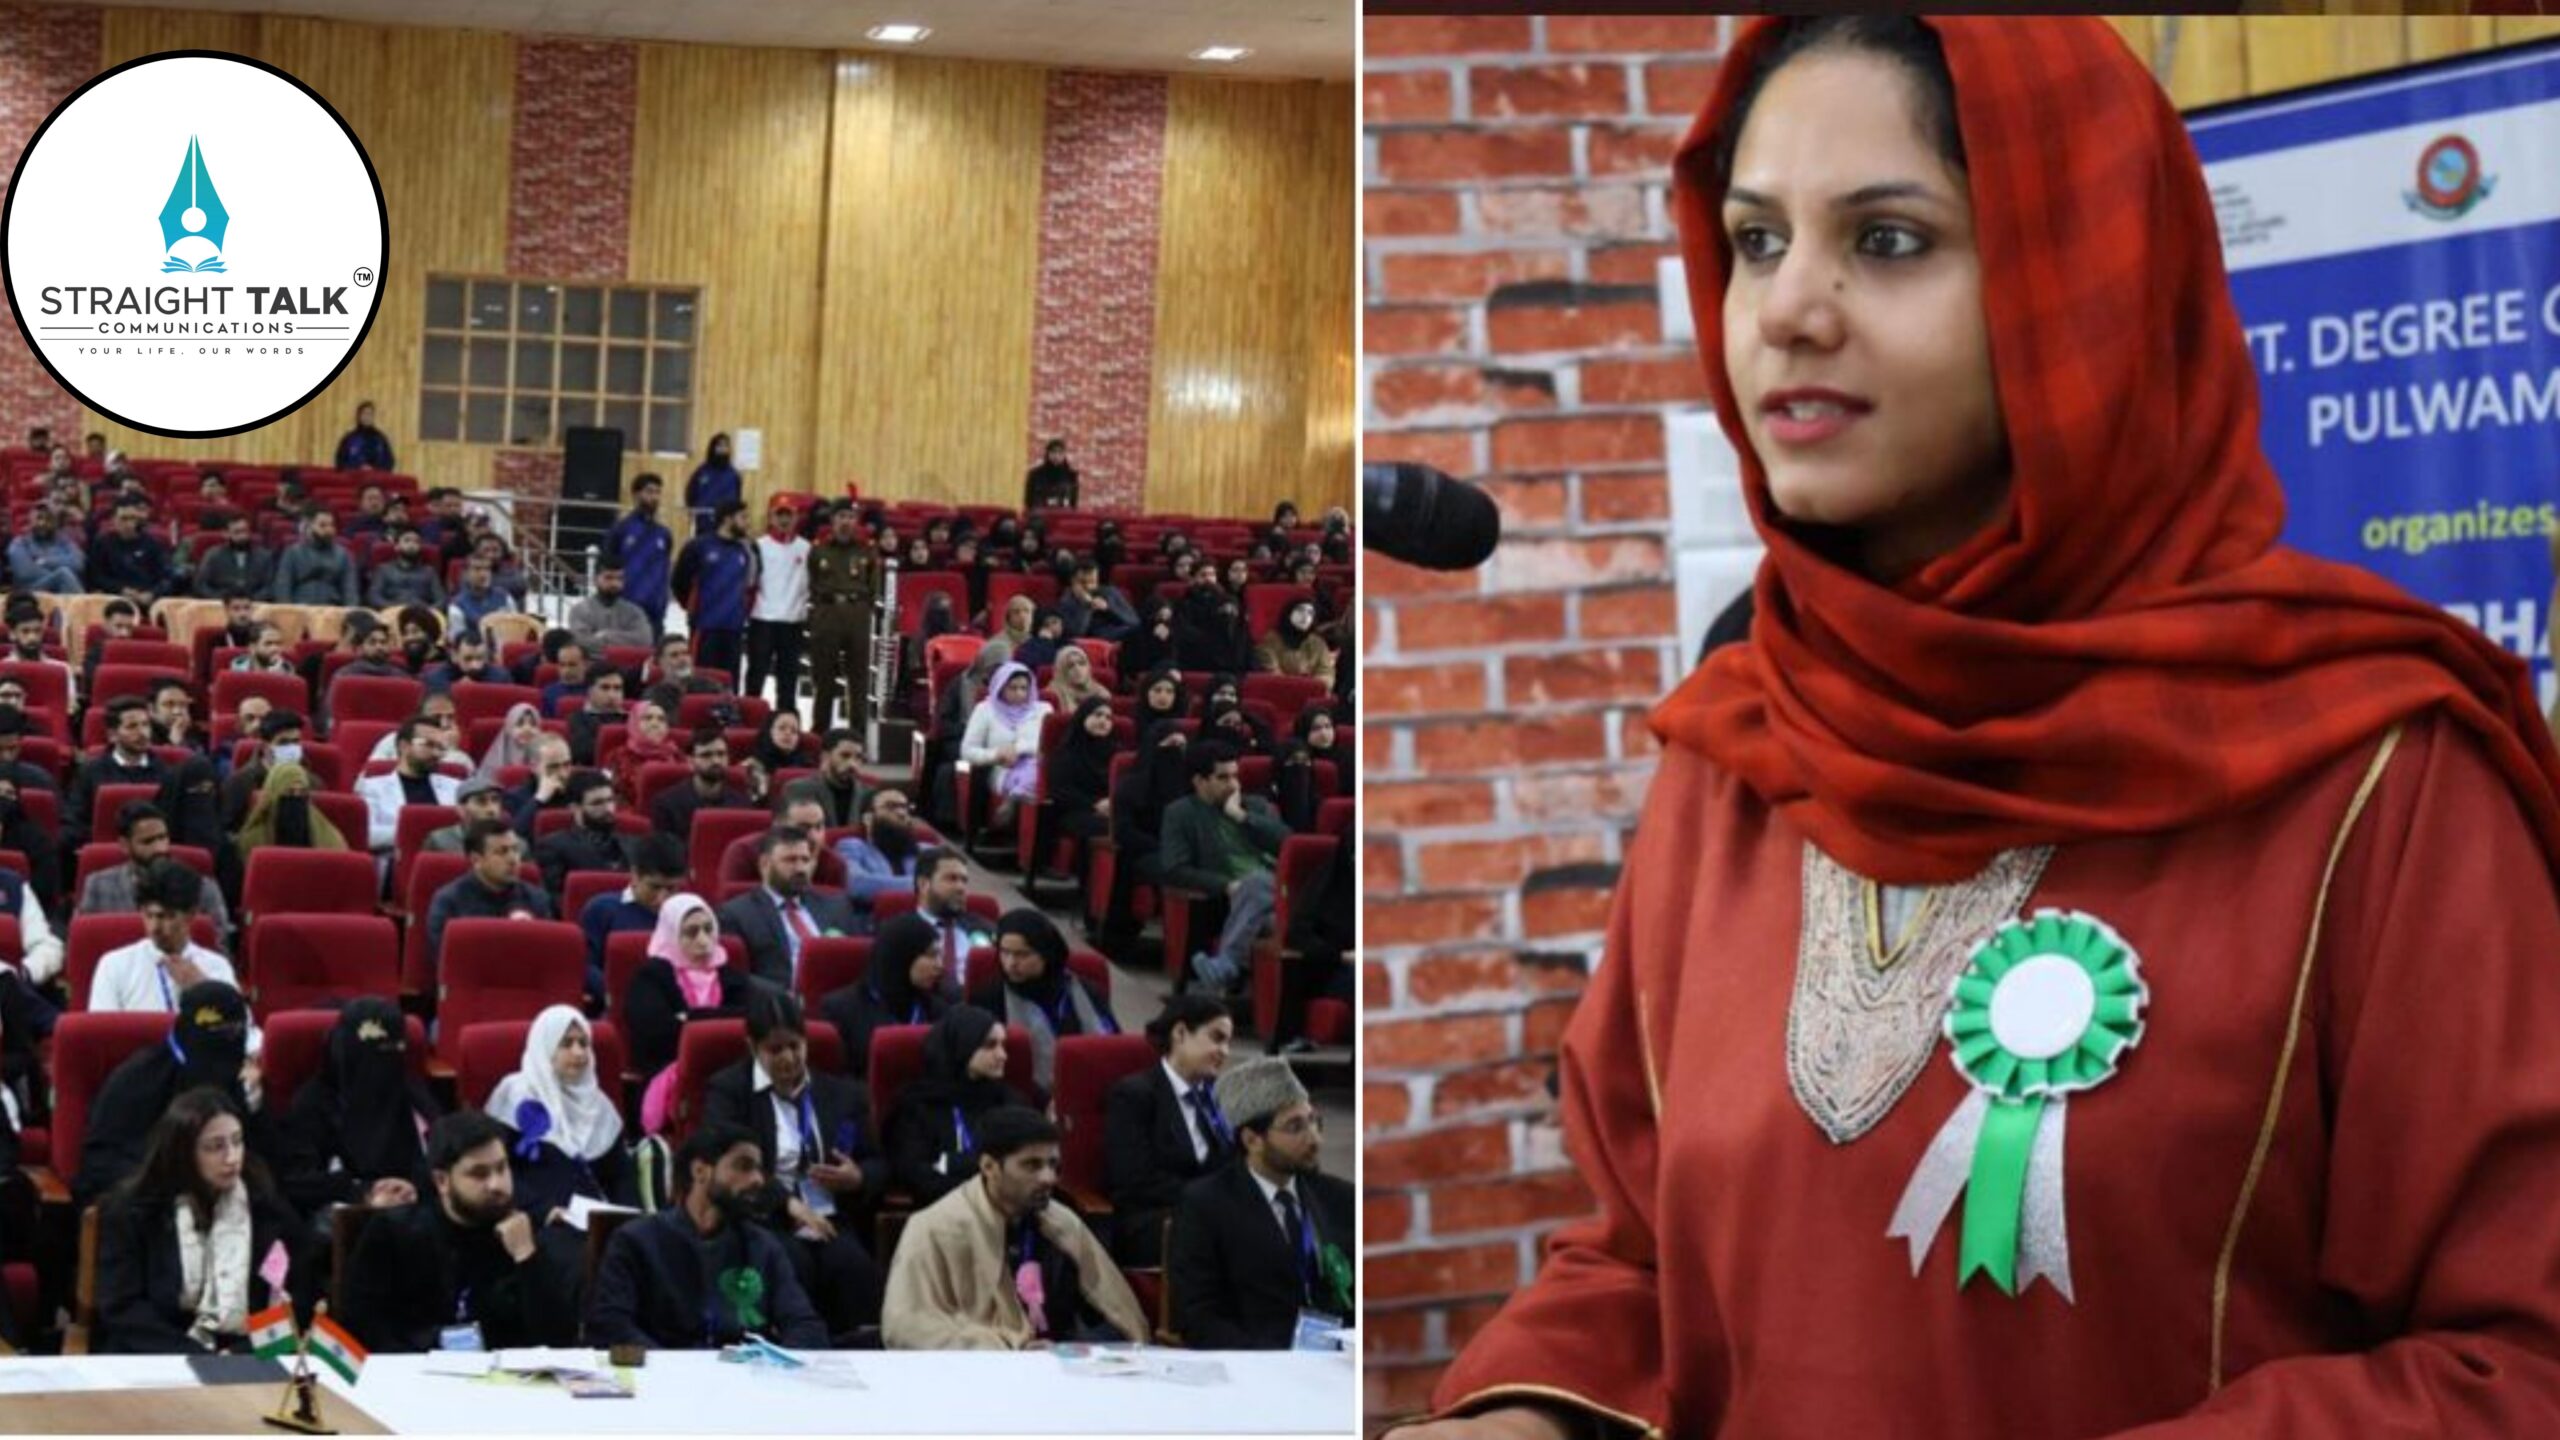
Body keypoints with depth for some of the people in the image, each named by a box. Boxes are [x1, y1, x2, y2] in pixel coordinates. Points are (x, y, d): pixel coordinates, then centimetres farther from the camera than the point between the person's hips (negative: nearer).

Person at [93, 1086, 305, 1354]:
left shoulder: (268, 1209, 6)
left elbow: (296, 1297, 5)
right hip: (153, 1361, -2)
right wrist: (197, 1358, -16)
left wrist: (238, 1355, -13)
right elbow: (121, 1309, -4)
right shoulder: (131, 1209, 1)